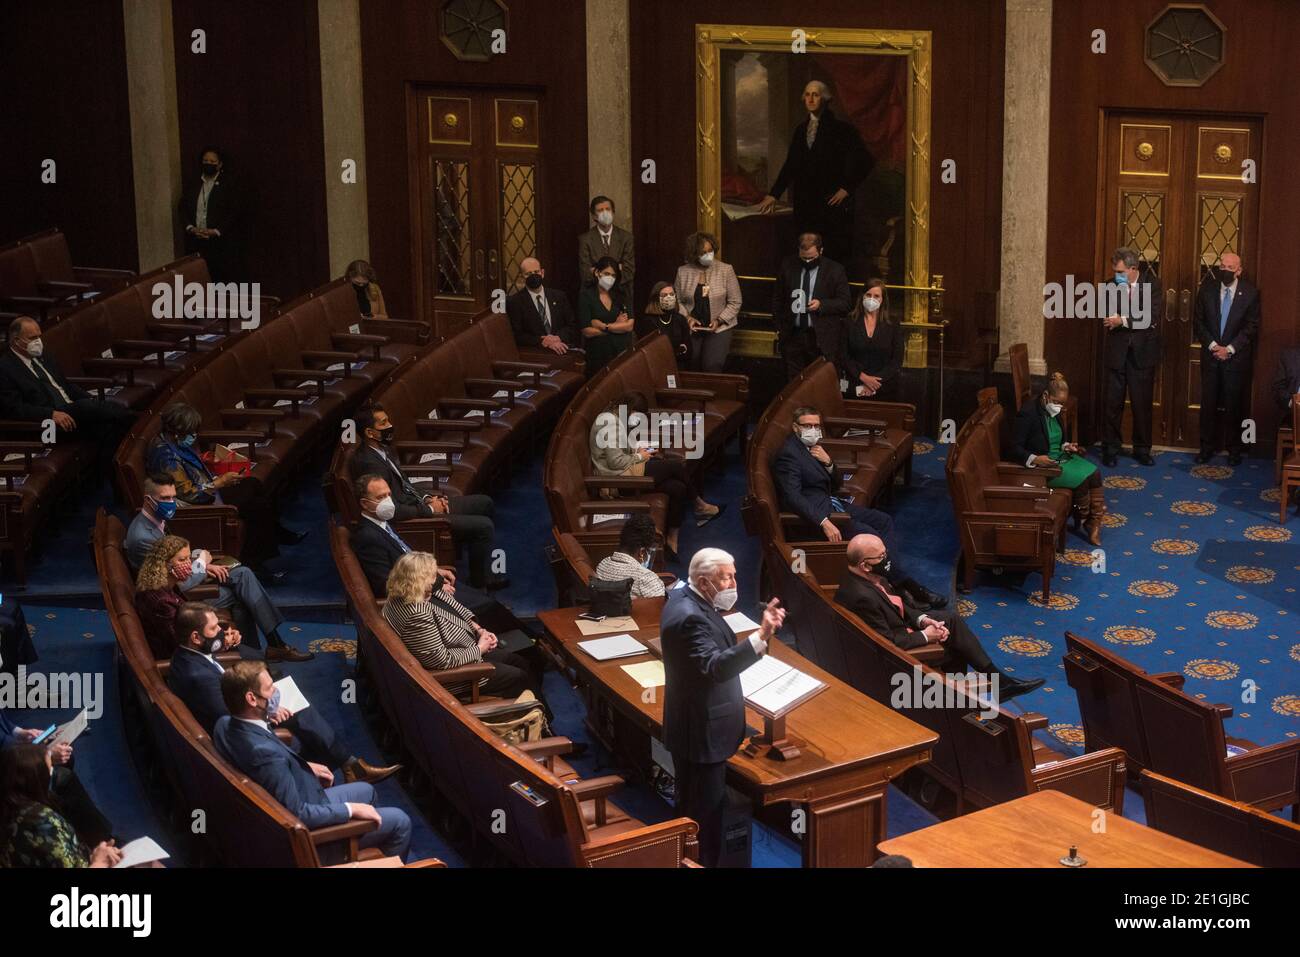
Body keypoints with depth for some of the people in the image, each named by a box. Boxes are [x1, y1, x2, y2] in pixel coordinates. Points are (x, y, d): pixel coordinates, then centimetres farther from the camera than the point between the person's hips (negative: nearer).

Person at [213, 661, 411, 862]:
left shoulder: (225, 724, -10)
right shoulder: (264, 753, -38)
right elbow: (297, 813, -32)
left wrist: (304, 765, 9)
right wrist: (350, 809, -21)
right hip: (306, 830, -9)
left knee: (366, 791, 29)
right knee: (400, 821, 7)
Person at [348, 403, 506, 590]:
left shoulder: (382, 449, 4)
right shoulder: (370, 464, -27)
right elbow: (393, 511, -28)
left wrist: (427, 497, 2)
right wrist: (430, 509, -16)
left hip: (419, 503, 10)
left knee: (484, 503, 14)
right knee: (484, 526, -13)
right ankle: (481, 578, 8)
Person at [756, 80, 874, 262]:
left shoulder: (841, 129, -2)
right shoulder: (801, 130, 14)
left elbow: (864, 160, -3)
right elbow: (790, 165, 17)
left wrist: (847, 188, -5)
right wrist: (773, 194, 13)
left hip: (832, 201, -5)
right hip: (805, 203, 5)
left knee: (836, 253, -7)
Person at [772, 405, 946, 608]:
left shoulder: (813, 446, 14)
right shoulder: (788, 454, -15)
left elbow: (835, 485, 17)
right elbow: (793, 498, -25)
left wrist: (828, 463, -6)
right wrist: (824, 523, -32)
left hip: (832, 502, 10)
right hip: (816, 511, -10)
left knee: (883, 521, 1)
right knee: (869, 534, -21)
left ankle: (889, 570, -12)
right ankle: (907, 586, -16)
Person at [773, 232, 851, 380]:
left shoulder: (835, 270, -3)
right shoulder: (788, 266, 5)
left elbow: (845, 302, 0)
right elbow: (777, 298, 14)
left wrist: (822, 304, -15)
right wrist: (779, 327, 11)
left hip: (822, 338, -2)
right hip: (792, 335, 3)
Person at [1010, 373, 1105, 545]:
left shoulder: (1054, 412, 6)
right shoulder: (1028, 413, -19)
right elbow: (1016, 448, -18)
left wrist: (1066, 447, 1)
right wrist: (1035, 459, -32)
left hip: (1059, 457, 8)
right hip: (1041, 463, -8)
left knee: (1094, 474, -14)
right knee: (1081, 479, -23)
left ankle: (1094, 523, -11)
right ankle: (1083, 518, 3)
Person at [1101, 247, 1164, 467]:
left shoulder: (1152, 287, -4)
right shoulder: (1111, 287, 2)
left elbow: (1152, 318, -15)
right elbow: (1109, 317, -2)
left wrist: (1123, 320, -21)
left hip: (1142, 354, -1)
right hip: (1116, 354, 1)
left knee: (1143, 405, 7)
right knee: (1113, 404, 4)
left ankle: (1142, 450, 19)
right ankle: (1110, 449, 13)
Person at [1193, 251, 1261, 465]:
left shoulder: (1250, 292, -4)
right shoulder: (1208, 288, 1)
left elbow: (1252, 326, -4)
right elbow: (1198, 321, 3)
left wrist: (1230, 349, -11)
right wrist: (1212, 345, -8)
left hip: (1237, 357, -2)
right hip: (1211, 355, 2)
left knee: (1234, 405, 3)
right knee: (1208, 403, 4)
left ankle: (1234, 450, 12)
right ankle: (1207, 447, 14)